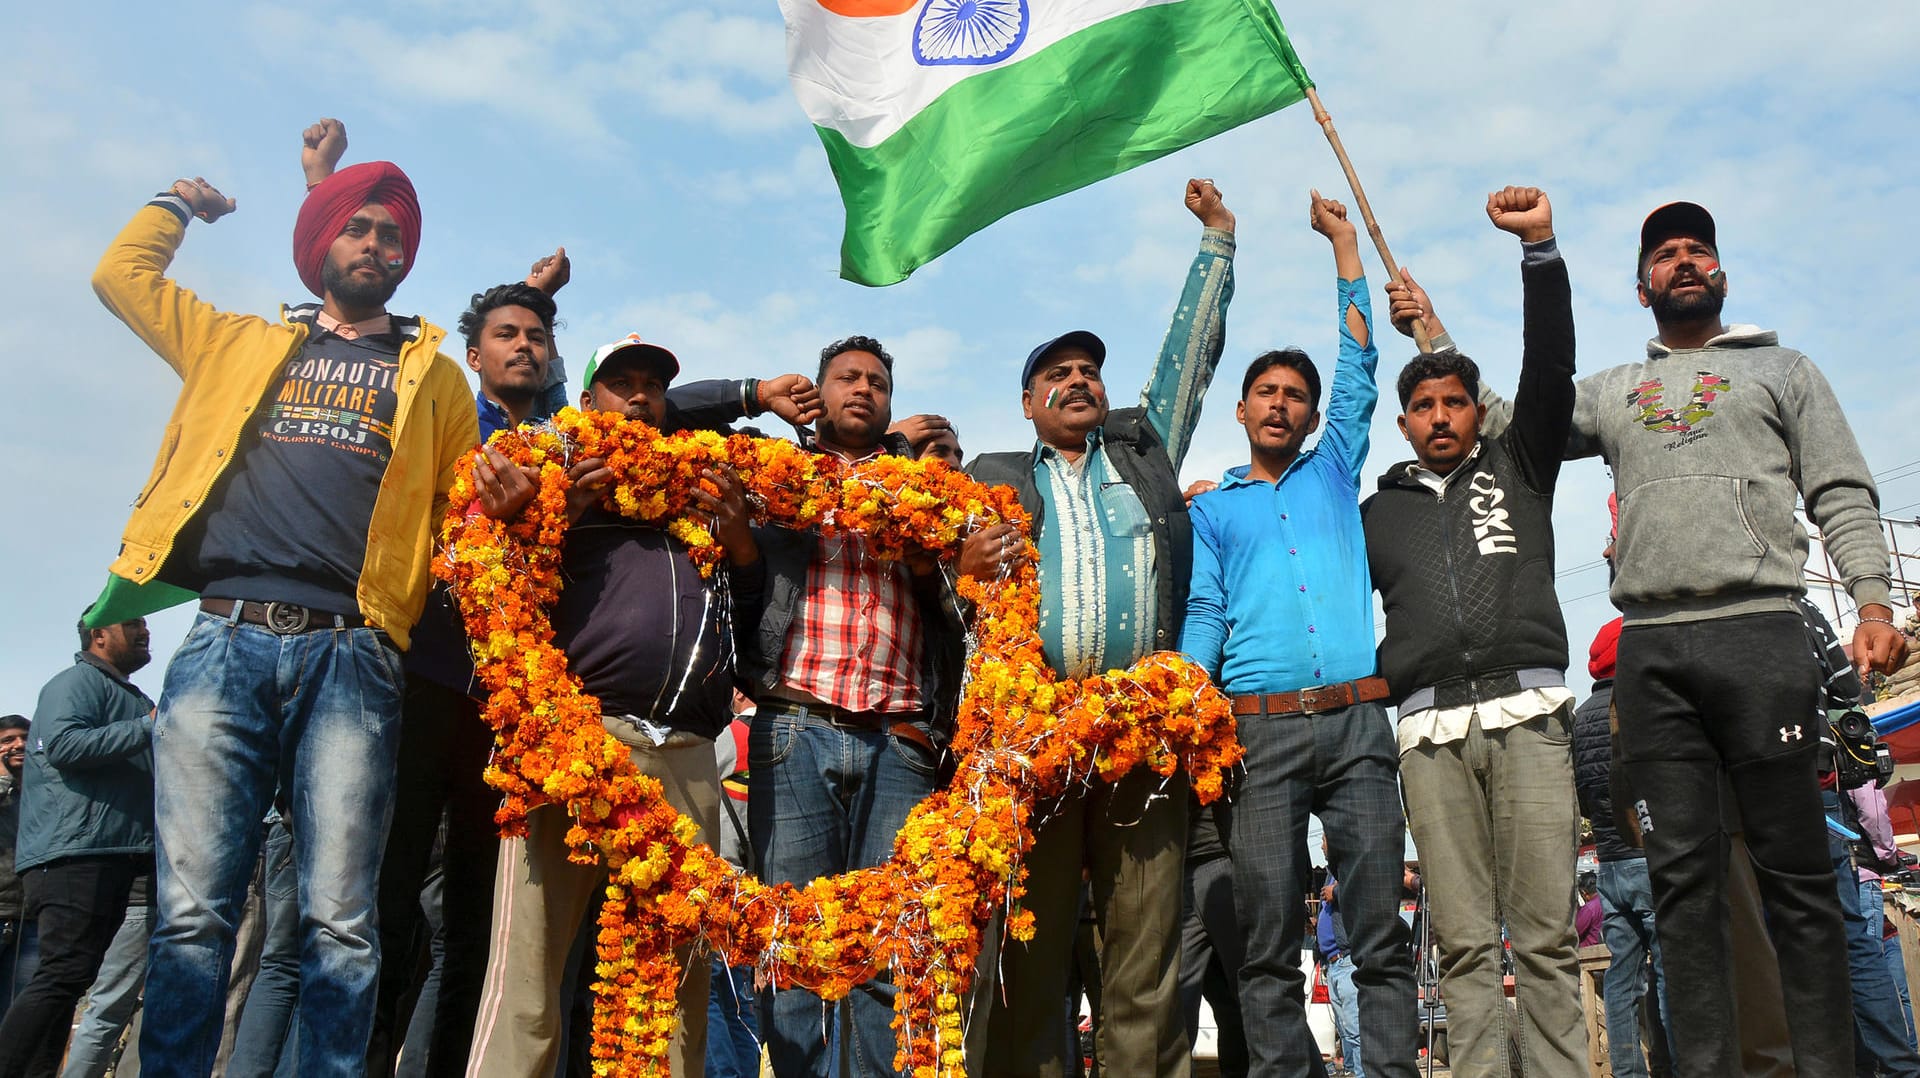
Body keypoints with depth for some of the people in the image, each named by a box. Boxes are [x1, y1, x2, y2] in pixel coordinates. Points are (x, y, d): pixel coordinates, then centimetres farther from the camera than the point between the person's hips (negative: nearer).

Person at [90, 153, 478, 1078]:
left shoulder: (433, 375, 22)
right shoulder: (242, 345, 25)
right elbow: (123, 275, 31)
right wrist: (179, 203, 42)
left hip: (351, 657, -1)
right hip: (223, 644, 1)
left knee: (339, 924, -7)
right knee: (191, 915, -4)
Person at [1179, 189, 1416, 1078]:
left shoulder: (1335, 474, 21)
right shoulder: (1211, 510, 17)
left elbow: (1359, 365, 20)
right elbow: (1202, 616, 6)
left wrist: (1343, 240, 25)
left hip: (1356, 720, 1)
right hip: (1258, 729, -1)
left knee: (1380, 936, -2)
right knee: (1269, 943, -2)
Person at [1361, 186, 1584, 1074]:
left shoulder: (1517, 467, 18)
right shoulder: (1377, 512, 21)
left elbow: (1550, 366, 7)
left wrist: (1540, 246, -2)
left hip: (1527, 712, -1)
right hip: (1431, 729, 1)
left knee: (1546, 934, -4)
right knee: (1463, 942, 0)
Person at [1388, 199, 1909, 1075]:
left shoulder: (1782, 370, 17)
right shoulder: (1612, 392, 24)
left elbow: (1843, 495, 9)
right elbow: (1500, 425, 22)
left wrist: (1874, 602, -6)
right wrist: (1433, 332, 16)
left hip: (1757, 632, -2)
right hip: (1649, 650, 2)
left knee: (1794, 867, -3)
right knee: (1683, 874, 2)